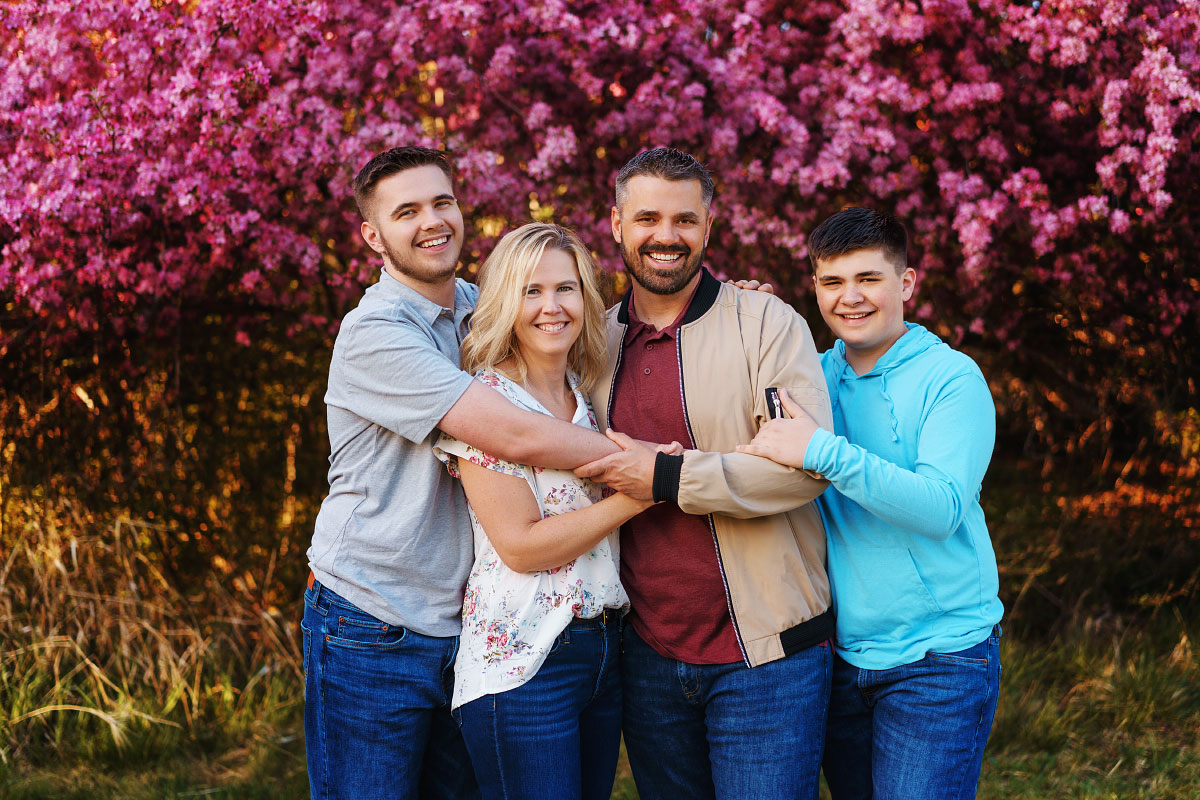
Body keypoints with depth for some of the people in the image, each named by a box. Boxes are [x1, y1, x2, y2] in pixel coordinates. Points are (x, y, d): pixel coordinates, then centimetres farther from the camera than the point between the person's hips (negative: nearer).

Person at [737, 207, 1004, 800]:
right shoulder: (814, 376, 6)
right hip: (840, 652, 5)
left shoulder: (951, 378, -10)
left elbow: (942, 509, -22)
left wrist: (824, 451, -31)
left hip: (938, 657, -5)